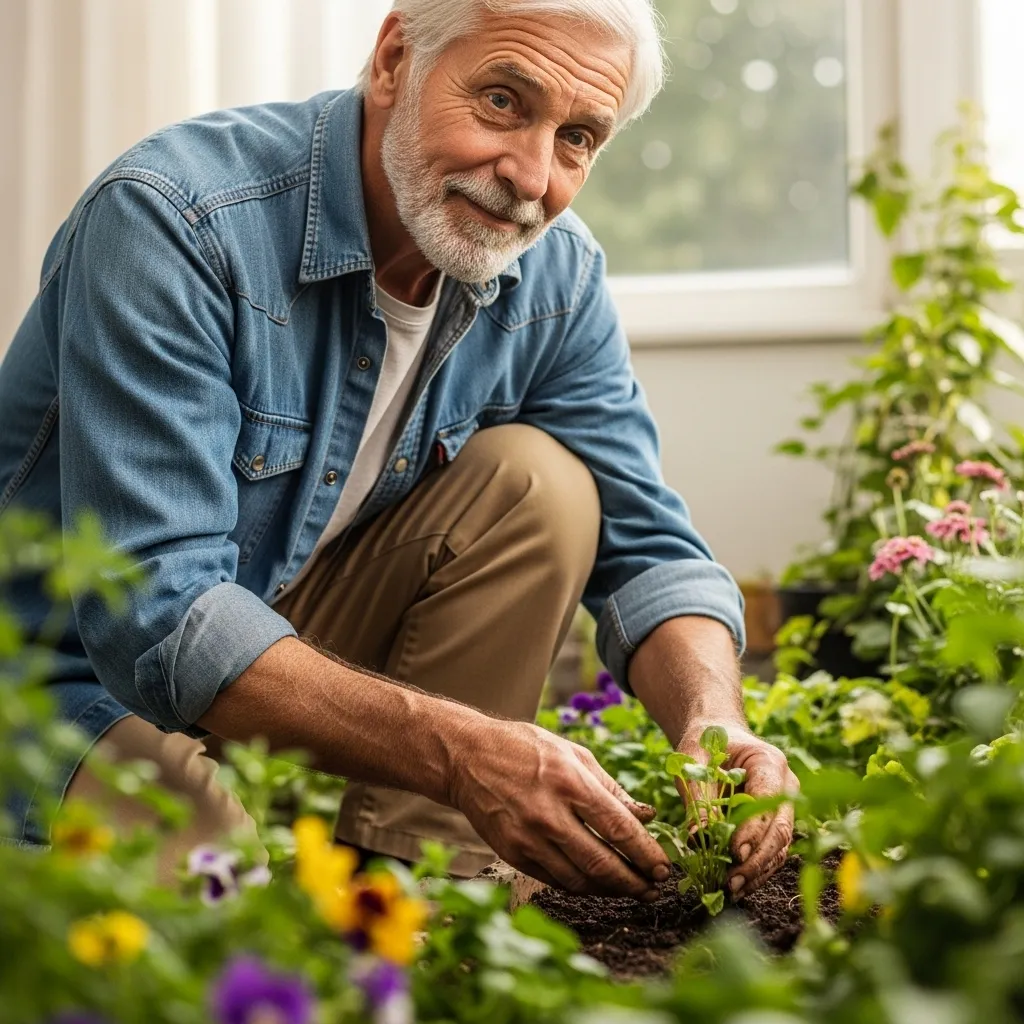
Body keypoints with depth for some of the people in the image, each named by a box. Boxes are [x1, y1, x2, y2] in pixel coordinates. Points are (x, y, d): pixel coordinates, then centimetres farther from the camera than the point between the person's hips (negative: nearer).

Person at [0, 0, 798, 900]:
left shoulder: (556, 278, -7)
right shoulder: (174, 221, -26)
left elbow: (648, 550, -4)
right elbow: (155, 617, -33)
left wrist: (714, 723, -27)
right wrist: (460, 752, -43)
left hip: (320, 641, 6)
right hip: (91, 683, -6)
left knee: (539, 483, -15)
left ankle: (409, 866, -10)